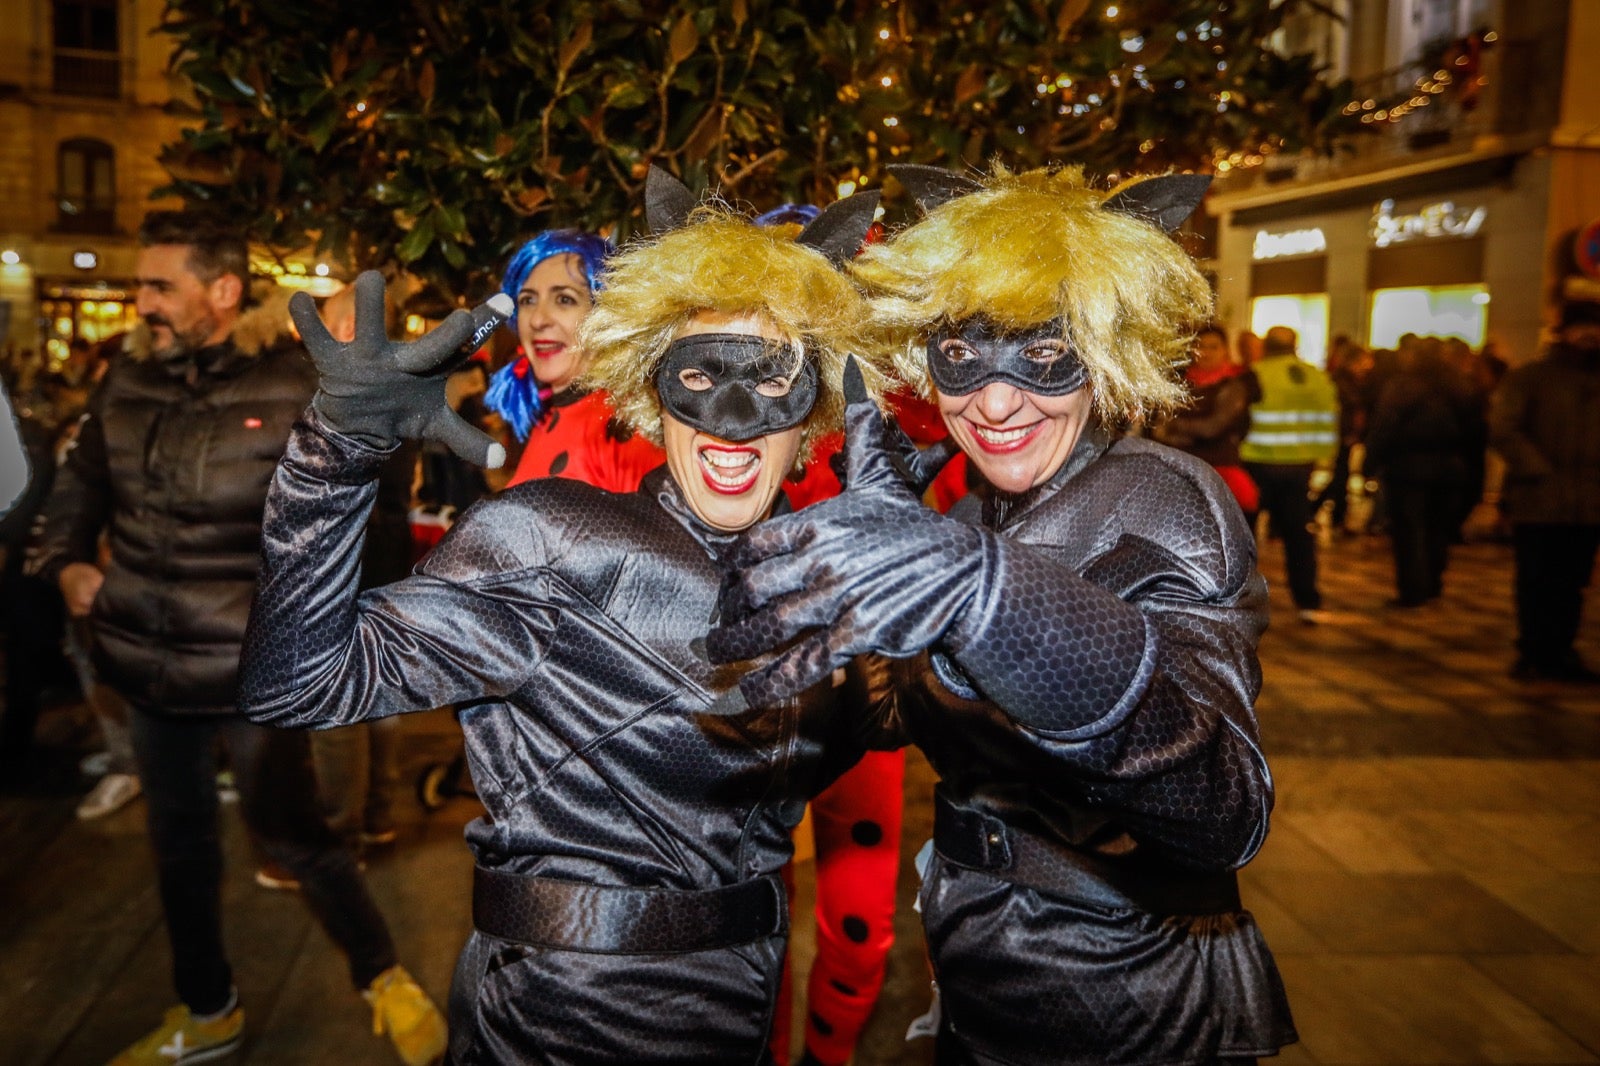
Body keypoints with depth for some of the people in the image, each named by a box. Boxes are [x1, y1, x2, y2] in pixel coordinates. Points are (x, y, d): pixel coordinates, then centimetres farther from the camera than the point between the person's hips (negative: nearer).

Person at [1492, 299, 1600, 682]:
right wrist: (1540, 472, -14)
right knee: (1536, 582, 1)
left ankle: (1559, 651, 19)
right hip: (1538, 503, -4)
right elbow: (1503, 431, -9)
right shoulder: (1528, 377, -1)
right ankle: (1532, 653, 11)